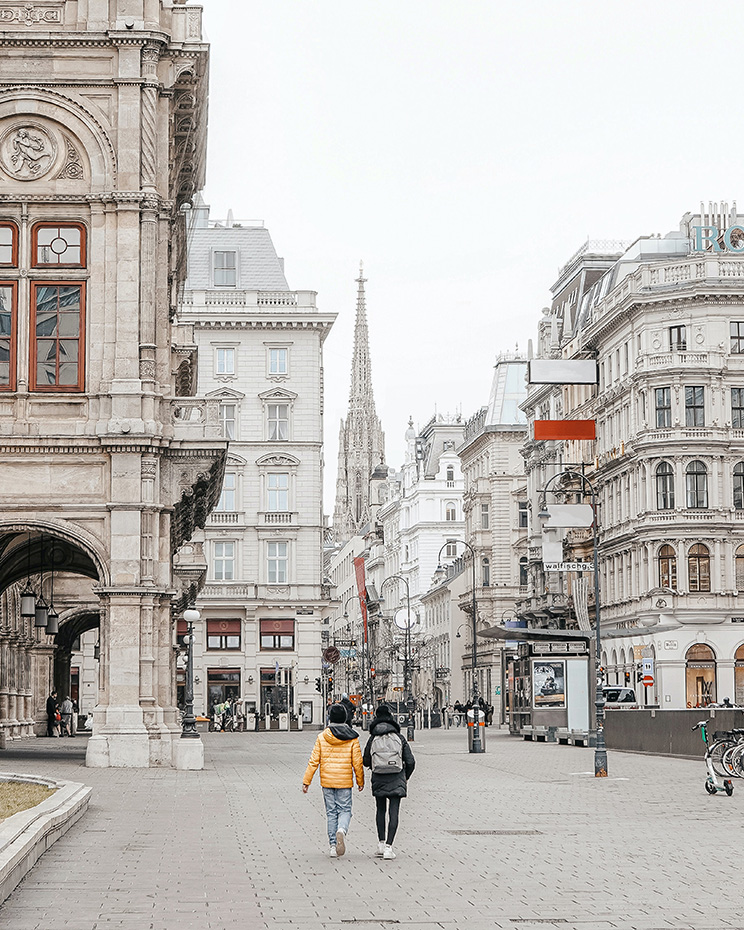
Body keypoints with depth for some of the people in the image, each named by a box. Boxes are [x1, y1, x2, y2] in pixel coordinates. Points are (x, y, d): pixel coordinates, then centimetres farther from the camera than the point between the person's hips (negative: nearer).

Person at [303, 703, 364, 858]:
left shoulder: (322, 737, -3)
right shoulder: (352, 738, -5)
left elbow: (314, 761, -4)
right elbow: (357, 762, -3)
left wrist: (306, 781, 2)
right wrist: (360, 781, 9)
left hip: (327, 781, 1)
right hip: (345, 782, -1)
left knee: (331, 813, 10)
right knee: (345, 810, 9)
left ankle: (333, 846, 8)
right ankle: (341, 830, -23)